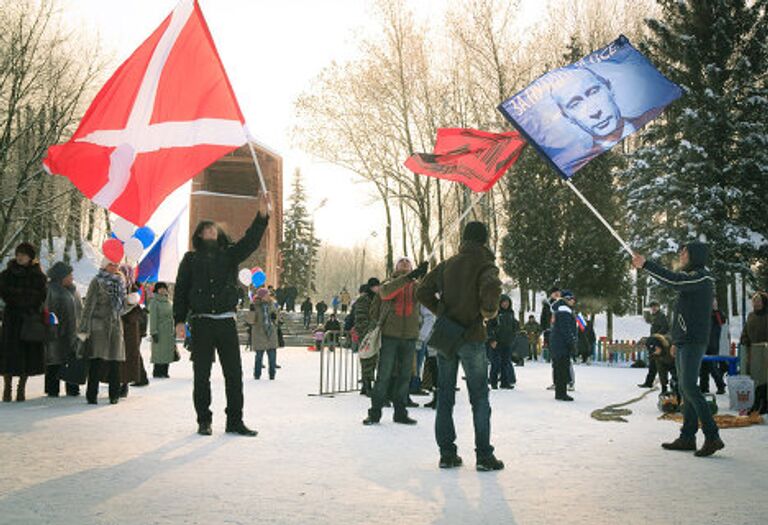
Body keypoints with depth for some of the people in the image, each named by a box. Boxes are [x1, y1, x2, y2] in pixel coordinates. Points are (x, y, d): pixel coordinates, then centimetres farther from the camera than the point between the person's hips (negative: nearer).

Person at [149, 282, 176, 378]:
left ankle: (164, 372, 14)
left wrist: (174, 331, 16)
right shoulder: (154, 302, -5)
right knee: (159, 353, -5)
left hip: (169, 333, 6)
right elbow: (153, 318, -10)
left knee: (168, 353, 7)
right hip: (160, 332, -6)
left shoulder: (169, 302, 14)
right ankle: (157, 373, 2)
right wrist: (154, 332, -15)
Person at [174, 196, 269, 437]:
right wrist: (180, 320, -4)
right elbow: (180, 291, 5)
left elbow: (250, 241, -4)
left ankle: (235, 421, 9)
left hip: (227, 322, 2)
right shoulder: (191, 259, 7)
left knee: (234, 374, 2)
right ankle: (204, 421, 14)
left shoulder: (229, 255, 11)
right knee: (202, 375, 4)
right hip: (201, 323, -2)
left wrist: (262, 215, -18)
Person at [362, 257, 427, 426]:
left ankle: (400, 412, 18)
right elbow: (386, 292, -13)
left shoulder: (416, 286, 9)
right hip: (389, 336, -3)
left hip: (410, 337, 3)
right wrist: (408, 277, -22)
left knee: (404, 376, 8)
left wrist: (422, 277, -29)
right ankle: (374, 413, 5)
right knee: (384, 375, -2)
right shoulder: (389, 284, 7)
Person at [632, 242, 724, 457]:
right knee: (685, 389, 9)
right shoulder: (690, 277, 19)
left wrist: (646, 264, -25)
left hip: (693, 341, -10)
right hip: (683, 341, 10)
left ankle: (712, 436, -14)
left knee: (689, 387, -15)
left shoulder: (701, 277, -11)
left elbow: (674, 281, -25)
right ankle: (687, 437, 12)